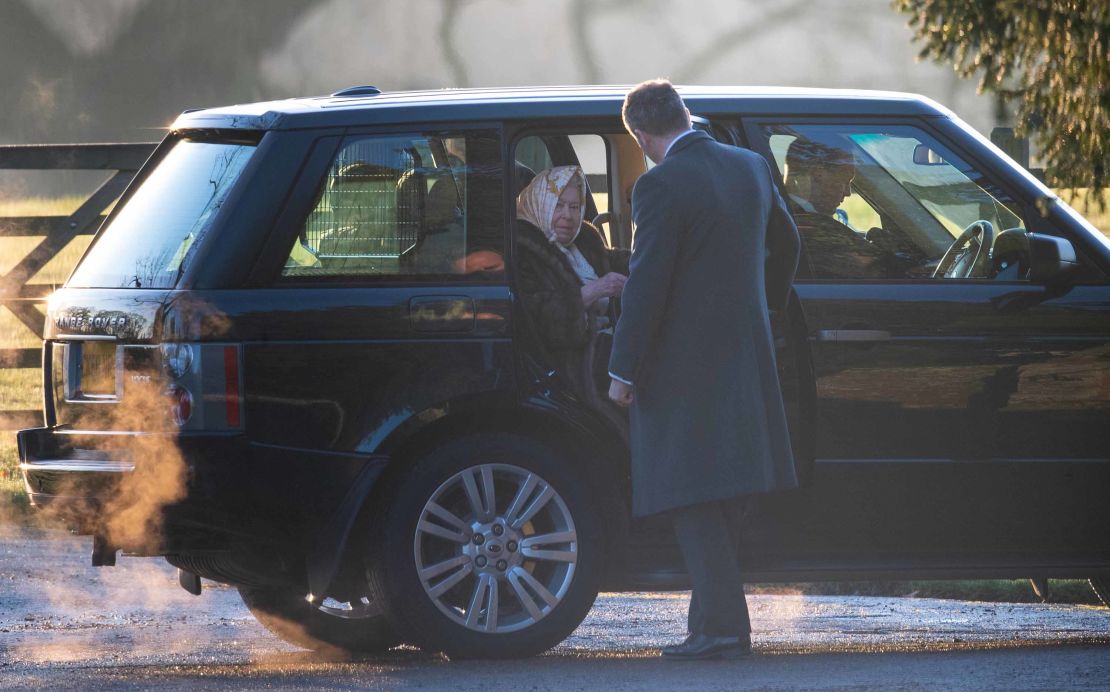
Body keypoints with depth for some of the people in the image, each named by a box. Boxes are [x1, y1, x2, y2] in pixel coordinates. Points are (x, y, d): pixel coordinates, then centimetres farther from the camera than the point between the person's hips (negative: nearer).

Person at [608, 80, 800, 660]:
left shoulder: (660, 185, -16)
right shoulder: (751, 167, 7)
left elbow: (646, 284, -18)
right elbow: (784, 243, 23)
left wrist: (623, 371, -12)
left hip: (683, 366, -7)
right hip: (745, 354, 7)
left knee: (692, 500, -4)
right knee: (723, 498, 16)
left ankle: (721, 624, -10)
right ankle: (720, 616, 21)